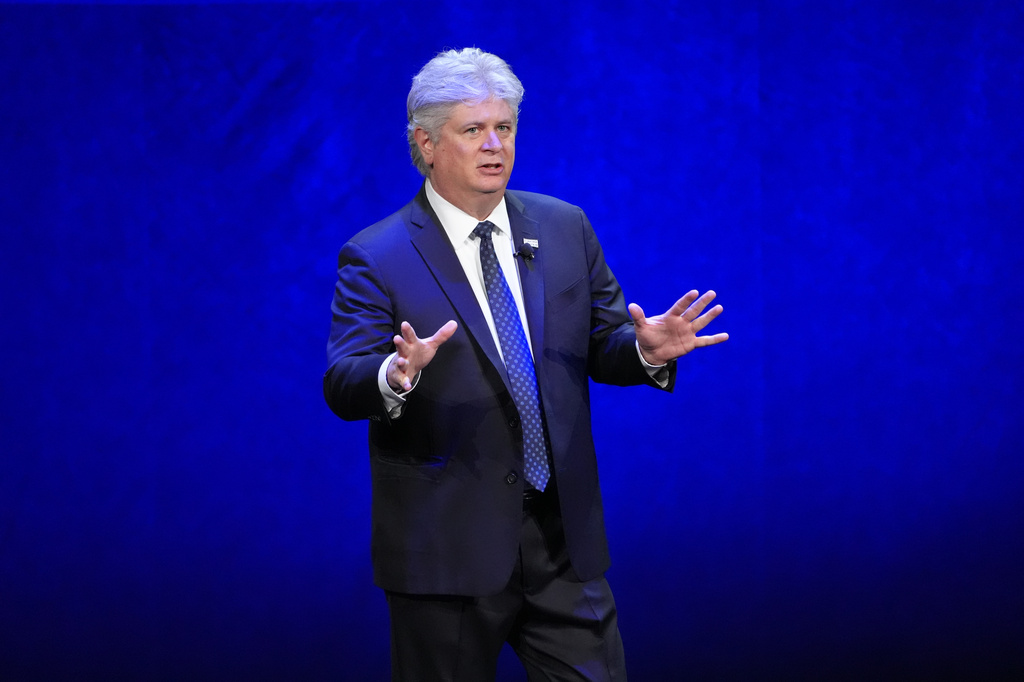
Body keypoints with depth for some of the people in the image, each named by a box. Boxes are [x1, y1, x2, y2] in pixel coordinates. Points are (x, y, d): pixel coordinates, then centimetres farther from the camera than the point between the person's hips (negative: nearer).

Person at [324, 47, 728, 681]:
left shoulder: (565, 228, 9)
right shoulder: (377, 258, -6)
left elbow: (603, 344, 11)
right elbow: (342, 384, -15)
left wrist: (646, 350, -12)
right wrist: (395, 376, -37)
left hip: (565, 537, 4)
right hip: (447, 548, -4)